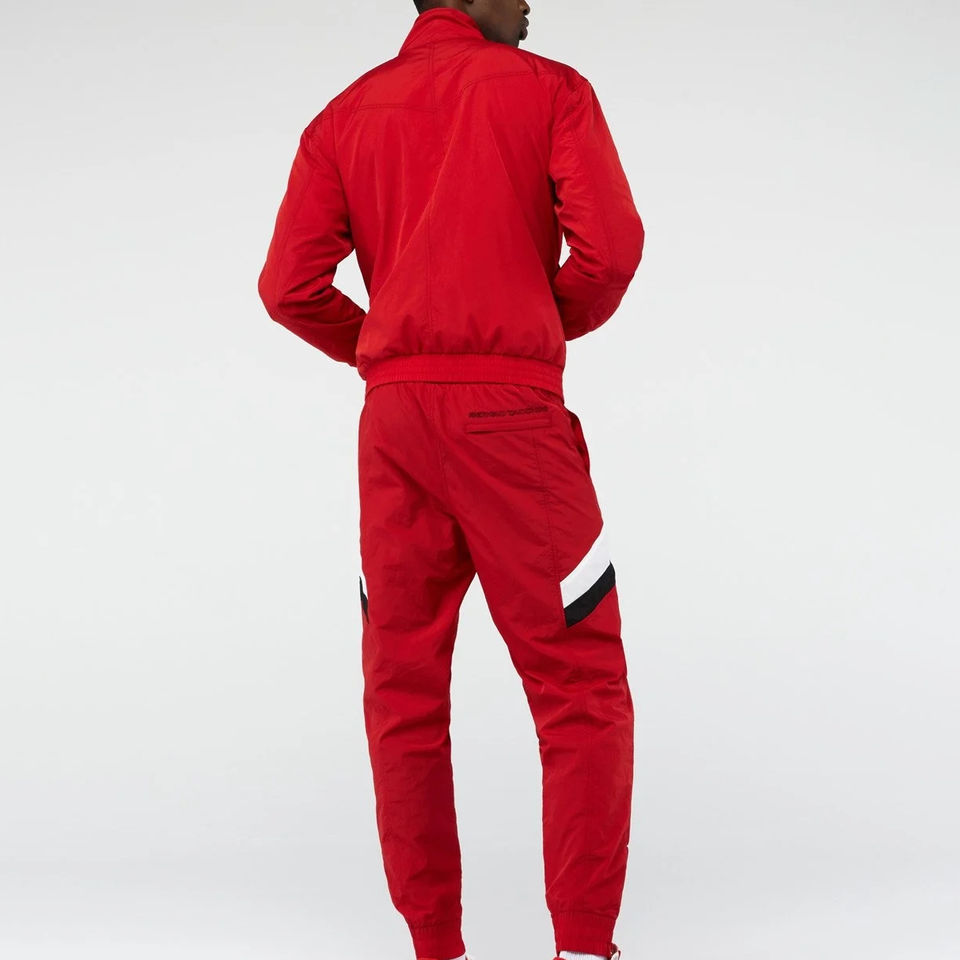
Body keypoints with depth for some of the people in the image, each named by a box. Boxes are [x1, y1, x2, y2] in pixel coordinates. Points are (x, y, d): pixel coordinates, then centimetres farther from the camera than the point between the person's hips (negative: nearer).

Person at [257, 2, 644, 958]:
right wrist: (551, 326, 10)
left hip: (395, 416, 4)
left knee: (404, 693, 9)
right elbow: (609, 244, -9)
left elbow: (290, 286, 3)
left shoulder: (344, 117, 12)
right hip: (512, 413, -4)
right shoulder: (550, 90, 3)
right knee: (580, 688, 1)